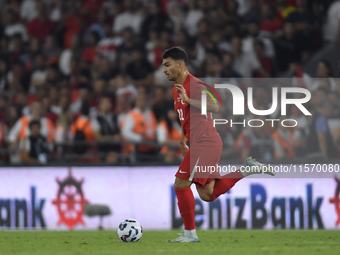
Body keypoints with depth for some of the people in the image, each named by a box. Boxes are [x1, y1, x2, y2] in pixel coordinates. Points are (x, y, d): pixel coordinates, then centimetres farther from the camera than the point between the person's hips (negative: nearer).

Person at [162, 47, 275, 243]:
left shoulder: (194, 85, -12)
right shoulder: (177, 90, 19)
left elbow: (214, 107, -25)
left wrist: (188, 100, -30)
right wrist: (182, 141, 27)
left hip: (205, 144, -10)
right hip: (200, 145, 10)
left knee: (180, 184, -10)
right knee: (207, 195, 10)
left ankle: (190, 233, -3)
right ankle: (247, 170, 15)